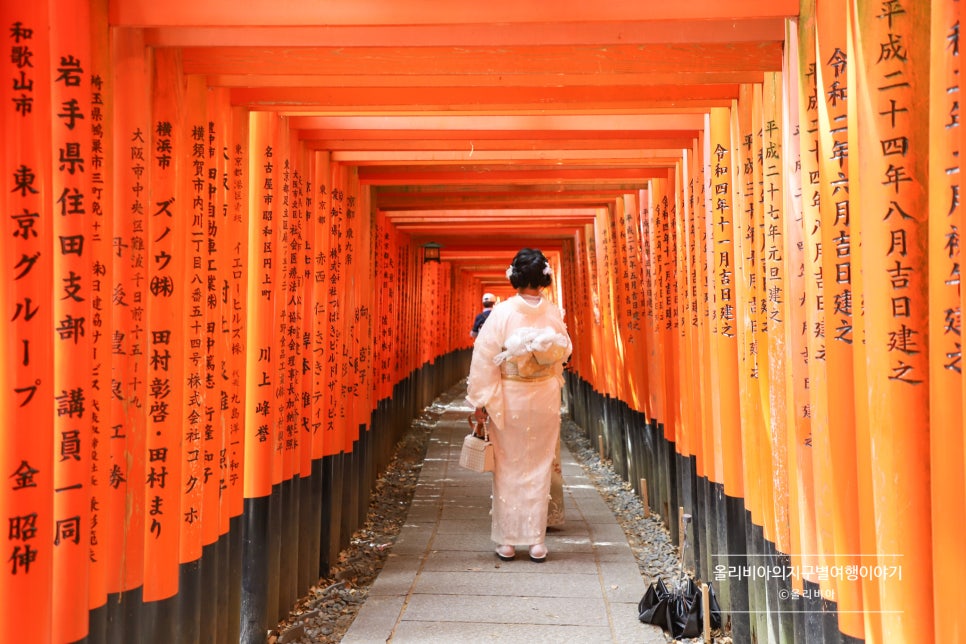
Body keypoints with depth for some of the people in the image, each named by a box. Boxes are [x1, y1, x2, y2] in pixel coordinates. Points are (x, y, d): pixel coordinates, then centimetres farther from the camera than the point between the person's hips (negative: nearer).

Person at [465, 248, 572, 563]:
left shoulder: (502, 312, -12)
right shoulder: (554, 312, -6)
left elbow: (484, 358, -12)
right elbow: (564, 351, 9)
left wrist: (481, 401, -6)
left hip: (509, 398, -2)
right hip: (545, 398, 2)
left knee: (508, 469, 10)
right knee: (539, 468, 11)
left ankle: (507, 541, 16)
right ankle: (537, 541, 15)